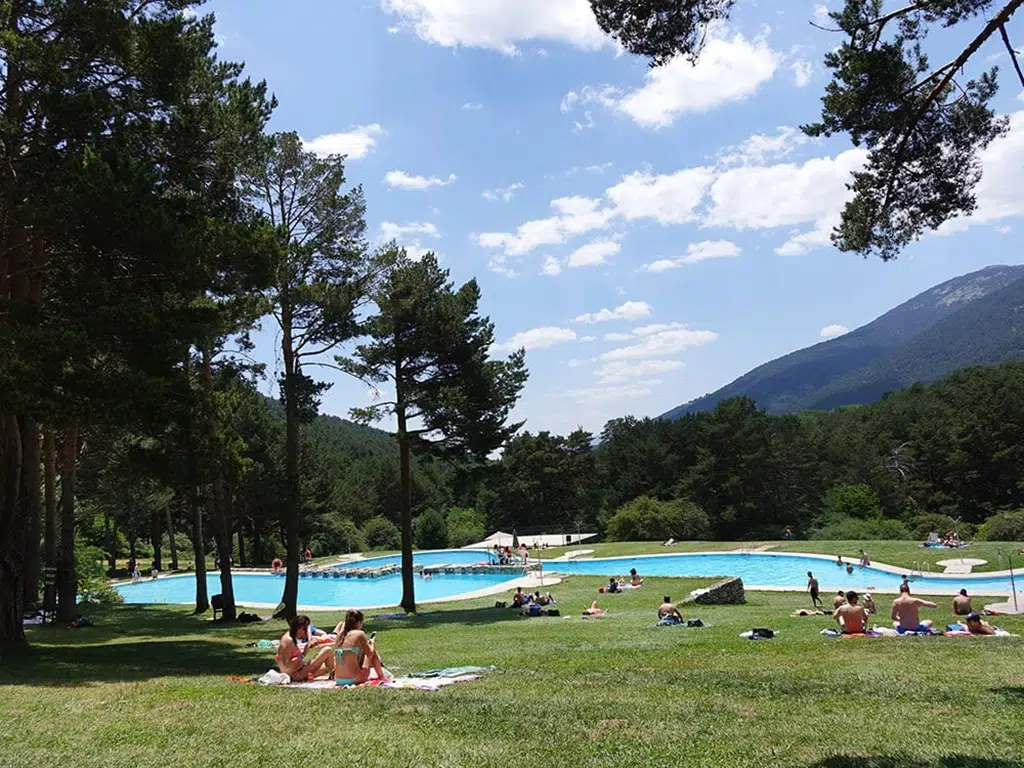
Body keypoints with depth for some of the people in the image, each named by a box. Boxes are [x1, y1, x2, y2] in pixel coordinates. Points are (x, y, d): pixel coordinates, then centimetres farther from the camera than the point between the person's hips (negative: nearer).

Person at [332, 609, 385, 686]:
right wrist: (371, 643, 19)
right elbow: (370, 654, 0)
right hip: (354, 679, -6)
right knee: (373, 651, 17)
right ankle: (381, 677, 30)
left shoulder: (340, 635, 7)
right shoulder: (359, 634, -9)